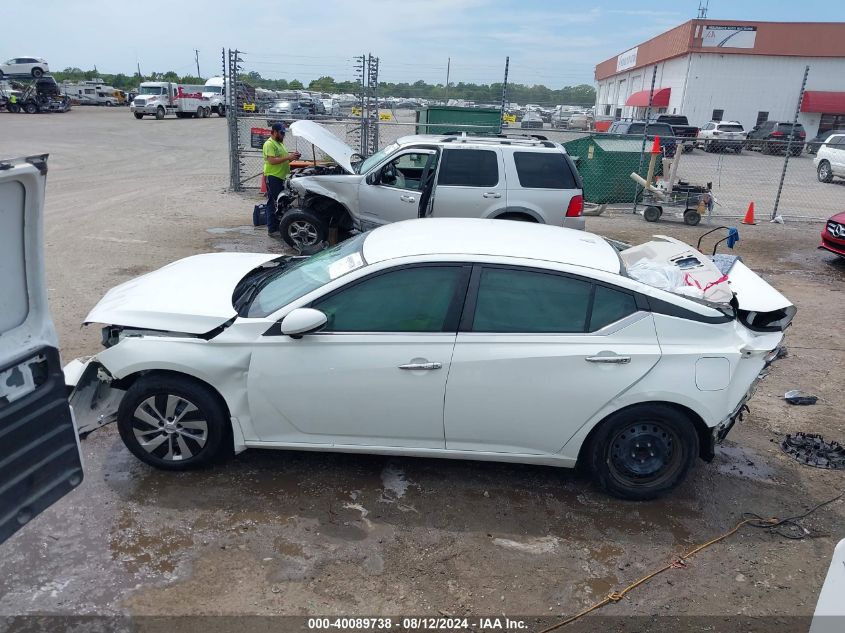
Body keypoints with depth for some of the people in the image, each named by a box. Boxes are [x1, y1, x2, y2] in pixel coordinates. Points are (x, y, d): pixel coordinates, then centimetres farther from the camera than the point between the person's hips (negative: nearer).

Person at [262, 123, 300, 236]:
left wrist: (292, 156, 6)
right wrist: (288, 157, -23)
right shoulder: (269, 144, -12)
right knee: (273, 203, -7)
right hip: (272, 177, -10)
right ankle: (272, 229, -4)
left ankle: (278, 226, 20)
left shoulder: (280, 143, 19)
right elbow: (272, 160, -22)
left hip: (281, 177, 10)